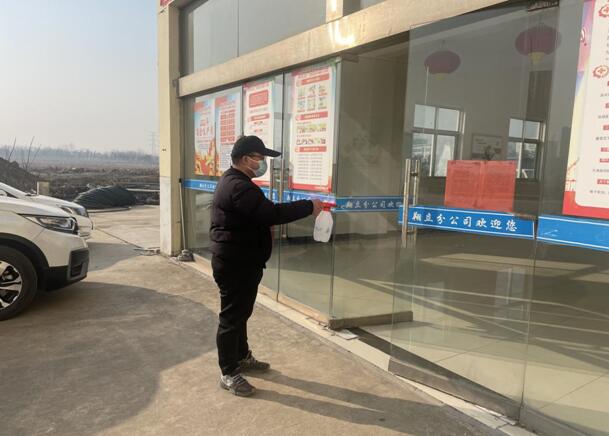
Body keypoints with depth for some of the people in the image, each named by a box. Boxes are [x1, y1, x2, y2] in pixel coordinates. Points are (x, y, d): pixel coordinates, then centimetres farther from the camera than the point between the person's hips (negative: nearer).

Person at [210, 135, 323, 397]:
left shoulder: (234, 181, 14)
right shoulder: (239, 187, -23)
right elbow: (271, 213, -31)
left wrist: (268, 223, 5)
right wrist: (309, 207, -23)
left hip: (241, 261, 11)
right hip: (235, 265, -11)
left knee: (241, 313, 22)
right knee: (231, 317, 1)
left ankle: (242, 357, 38)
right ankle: (228, 374, 14)